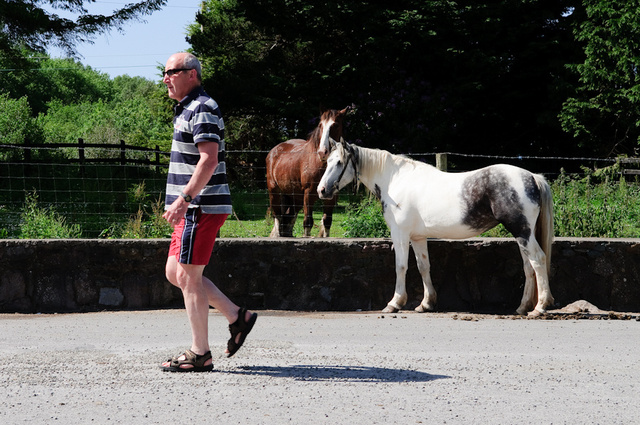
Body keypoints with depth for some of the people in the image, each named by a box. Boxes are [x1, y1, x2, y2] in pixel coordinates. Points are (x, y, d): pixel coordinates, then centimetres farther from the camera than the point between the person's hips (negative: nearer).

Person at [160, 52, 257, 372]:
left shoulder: (202, 110, -13)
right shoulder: (186, 110, 19)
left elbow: (209, 160, -23)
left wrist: (184, 198, -28)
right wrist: (181, 203, 24)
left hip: (201, 208, -11)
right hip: (192, 208, 11)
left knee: (188, 277, -6)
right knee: (174, 273, 13)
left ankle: (199, 354, -1)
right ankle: (237, 317, 16)